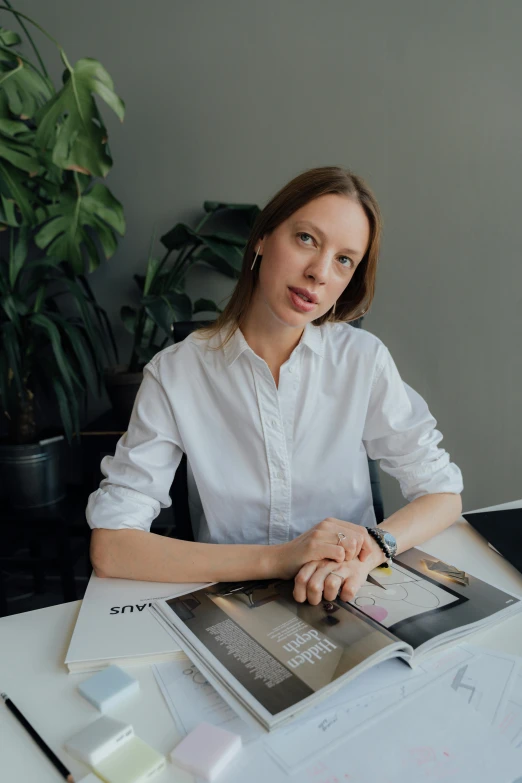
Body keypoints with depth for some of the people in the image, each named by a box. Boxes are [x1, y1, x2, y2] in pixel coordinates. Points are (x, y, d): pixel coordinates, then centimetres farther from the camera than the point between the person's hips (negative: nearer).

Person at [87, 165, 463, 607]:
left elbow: (443, 494, -1)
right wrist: (275, 559, -24)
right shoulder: (174, 374, -11)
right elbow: (108, 548, -16)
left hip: (351, 603, 3)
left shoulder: (364, 360, -7)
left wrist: (371, 549, -22)